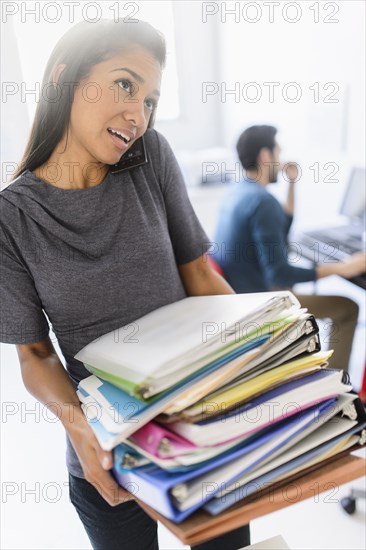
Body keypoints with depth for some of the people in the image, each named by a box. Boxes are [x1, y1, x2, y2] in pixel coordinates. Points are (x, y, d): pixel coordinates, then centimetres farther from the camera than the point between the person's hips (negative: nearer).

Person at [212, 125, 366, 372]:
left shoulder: (236, 194, 6)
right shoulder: (262, 201, -23)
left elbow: (279, 235, 17)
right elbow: (279, 274, -27)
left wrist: (292, 184, 13)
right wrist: (342, 268, -23)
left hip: (231, 294, 10)